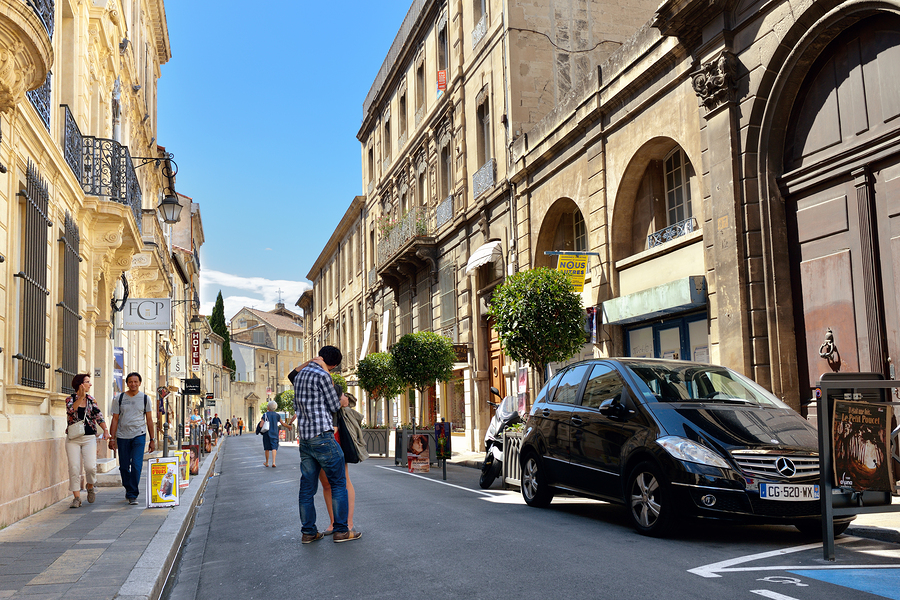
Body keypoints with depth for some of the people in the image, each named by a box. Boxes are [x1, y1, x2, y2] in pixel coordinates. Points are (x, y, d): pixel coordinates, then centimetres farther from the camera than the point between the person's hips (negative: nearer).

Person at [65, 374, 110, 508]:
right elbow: (71, 409, -19)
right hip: (73, 439, -1)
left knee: (90, 466, -12)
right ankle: (76, 497, 5)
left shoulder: (91, 400, 9)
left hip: (89, 438, 1)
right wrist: (81, 397, -26)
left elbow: (98, 416, 3)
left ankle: (90, 487, 18)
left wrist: (105, 430, -9)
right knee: (74, 468, -4)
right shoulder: (70, 399, 2)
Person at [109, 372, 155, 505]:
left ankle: (133, 495, -7)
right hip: (122, 436, 1)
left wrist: (152, 439, 5)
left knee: (136, 465, -11)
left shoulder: (145, 398, 5)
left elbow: (149, 420, 8)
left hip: (139, 435, -1)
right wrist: (112, 438, -1)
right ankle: (129, 489, 29)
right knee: (124, 467, 7)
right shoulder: (119, 399, 5)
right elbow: (115, 419, 6)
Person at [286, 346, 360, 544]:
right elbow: (334, 406, -4)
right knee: (338, 482, 1)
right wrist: (342, 401, 16)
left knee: (307, 485, 9)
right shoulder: (322, 375, -11)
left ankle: (308, 531, 12)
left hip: (304, 438, 8)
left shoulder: (299, 376, 15)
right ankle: (341, 530, 3)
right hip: (322, 436, -8)